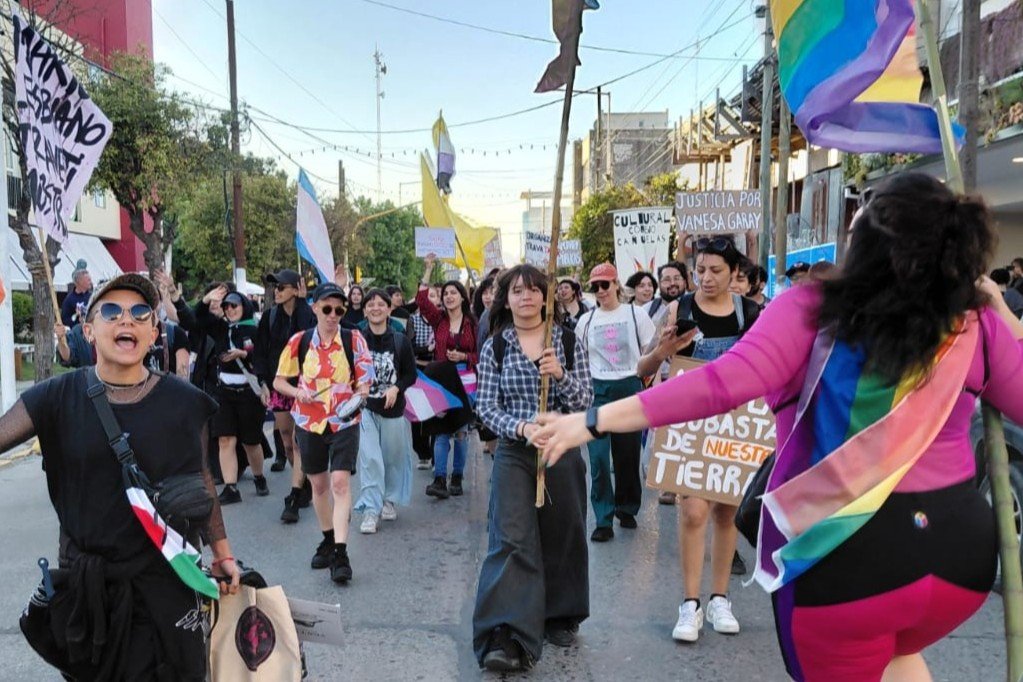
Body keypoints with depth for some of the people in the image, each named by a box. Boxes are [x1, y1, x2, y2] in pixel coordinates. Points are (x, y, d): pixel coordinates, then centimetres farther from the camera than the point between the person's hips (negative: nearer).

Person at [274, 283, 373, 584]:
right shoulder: (299, 341, 0)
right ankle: (328, 540, 33)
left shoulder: (354, 339, -5)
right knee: (319, 483, 14)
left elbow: (365, 382, -3)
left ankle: (340, 553, -10)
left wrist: (359, 398, -25)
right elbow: (279, 381, 7)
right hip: (309, 422, 3)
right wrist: (298, 392, -14)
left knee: (340, 482, -13)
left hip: (344, 423, -3)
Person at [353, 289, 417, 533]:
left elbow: (411, 374, 3)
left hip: (393, 408, 1)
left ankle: (390, 501, 29)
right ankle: (370, 510, -2)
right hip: (364, 408, -1)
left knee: (393, 457, 10)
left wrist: (396, 388, -11)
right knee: (369, 458, -8)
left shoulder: (400, 341, 1)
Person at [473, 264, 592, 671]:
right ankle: (506, 638, -10)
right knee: (511, 540, -10)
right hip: (514, 452, -1)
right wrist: (521, 427, -20)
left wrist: (560, 375, -20)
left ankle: (560, 618, 33)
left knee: (562, 538, 12)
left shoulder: (569, 342, 2)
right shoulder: (494, 347, 1)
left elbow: (586, 401, -2)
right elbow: (486, 406, -3)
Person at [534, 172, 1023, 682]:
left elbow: (725, 382, -22)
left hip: (842, 550, -3)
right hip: (957, 543, 4)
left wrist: (594, 421, -20)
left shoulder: (813, 308, -10)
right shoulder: (977, 324, -1)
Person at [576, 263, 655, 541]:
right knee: (598, 457, -6)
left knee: (628, 453, 7)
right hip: (597, 390, 1)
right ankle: (603, 520, 2)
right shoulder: (586, 320, 8)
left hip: (629, 388, -1)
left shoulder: (635, 314, 2)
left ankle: (627, 508, 28)